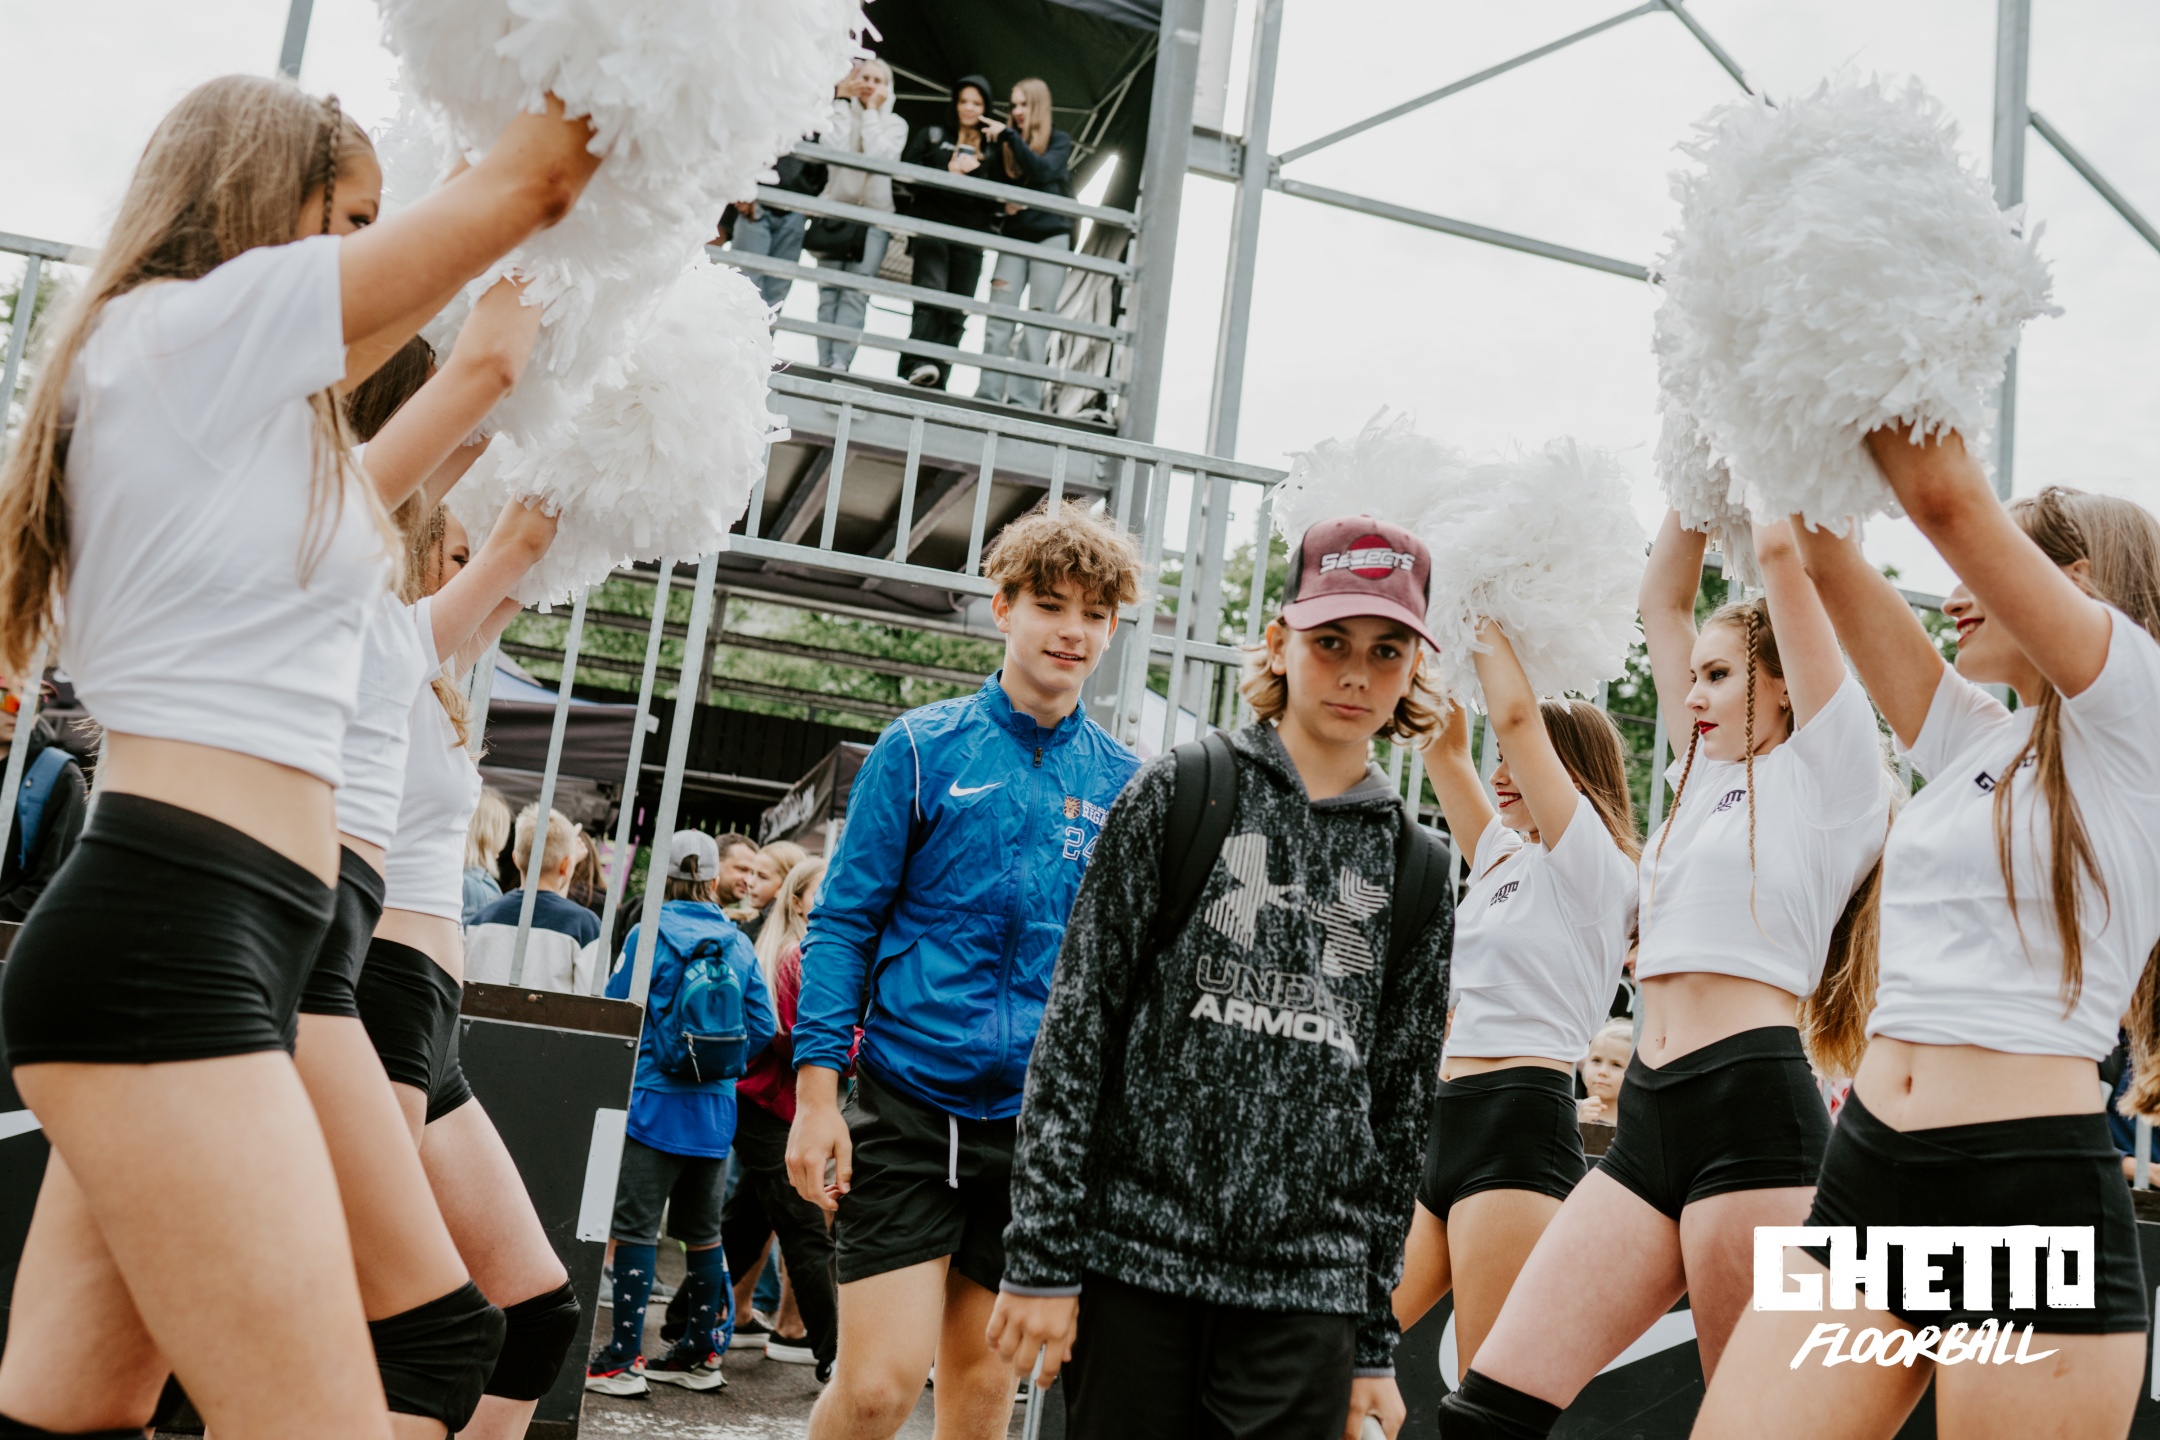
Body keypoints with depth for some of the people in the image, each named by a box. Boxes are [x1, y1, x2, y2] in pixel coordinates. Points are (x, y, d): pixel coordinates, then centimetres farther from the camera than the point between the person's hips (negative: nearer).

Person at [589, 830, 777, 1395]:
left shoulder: (650, 935, -7)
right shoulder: (739, 945, 4)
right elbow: (762, 1026, 4)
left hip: (654, 1100, -5)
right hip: (716, 1110, 5)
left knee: (635, 1227, -1)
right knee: (703, 1231, 14)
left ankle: (624, 1359, 0)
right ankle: (702, 1353, 22)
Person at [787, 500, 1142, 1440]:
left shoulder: (1123, 785, 5)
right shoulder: (923, 748, -2)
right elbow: (843, 920, -1)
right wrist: (816, 1092, -8)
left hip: (1041, 1120, 3)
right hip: (907, 1108, -2)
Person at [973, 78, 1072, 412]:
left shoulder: (1059, 141, 4)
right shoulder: (1005, 143, 12)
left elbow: (1043, 171, -15)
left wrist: (1010, 137, -18)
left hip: (1050, 236, -3)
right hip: (1014, 237, 3)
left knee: (1036, 324, -6)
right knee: (998, 320, -6)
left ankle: (1024, 402, -9)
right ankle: (987, 396, -7)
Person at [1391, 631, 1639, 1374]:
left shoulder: (1593, 865, -3)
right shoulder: (1503, 858, 20)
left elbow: (1514, 716, -12)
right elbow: (1443, 744, 19)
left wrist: (1491, 627, -1)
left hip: (1520, 1127, -9)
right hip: (1446, 1130, 9)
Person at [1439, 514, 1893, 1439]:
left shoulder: (1827, 772, 4)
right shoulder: (1708, 777, 24)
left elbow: (1780, 550, 0)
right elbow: (1664, 597, 28)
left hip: (1753, 1109, -7)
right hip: (1647, 1120, 7)